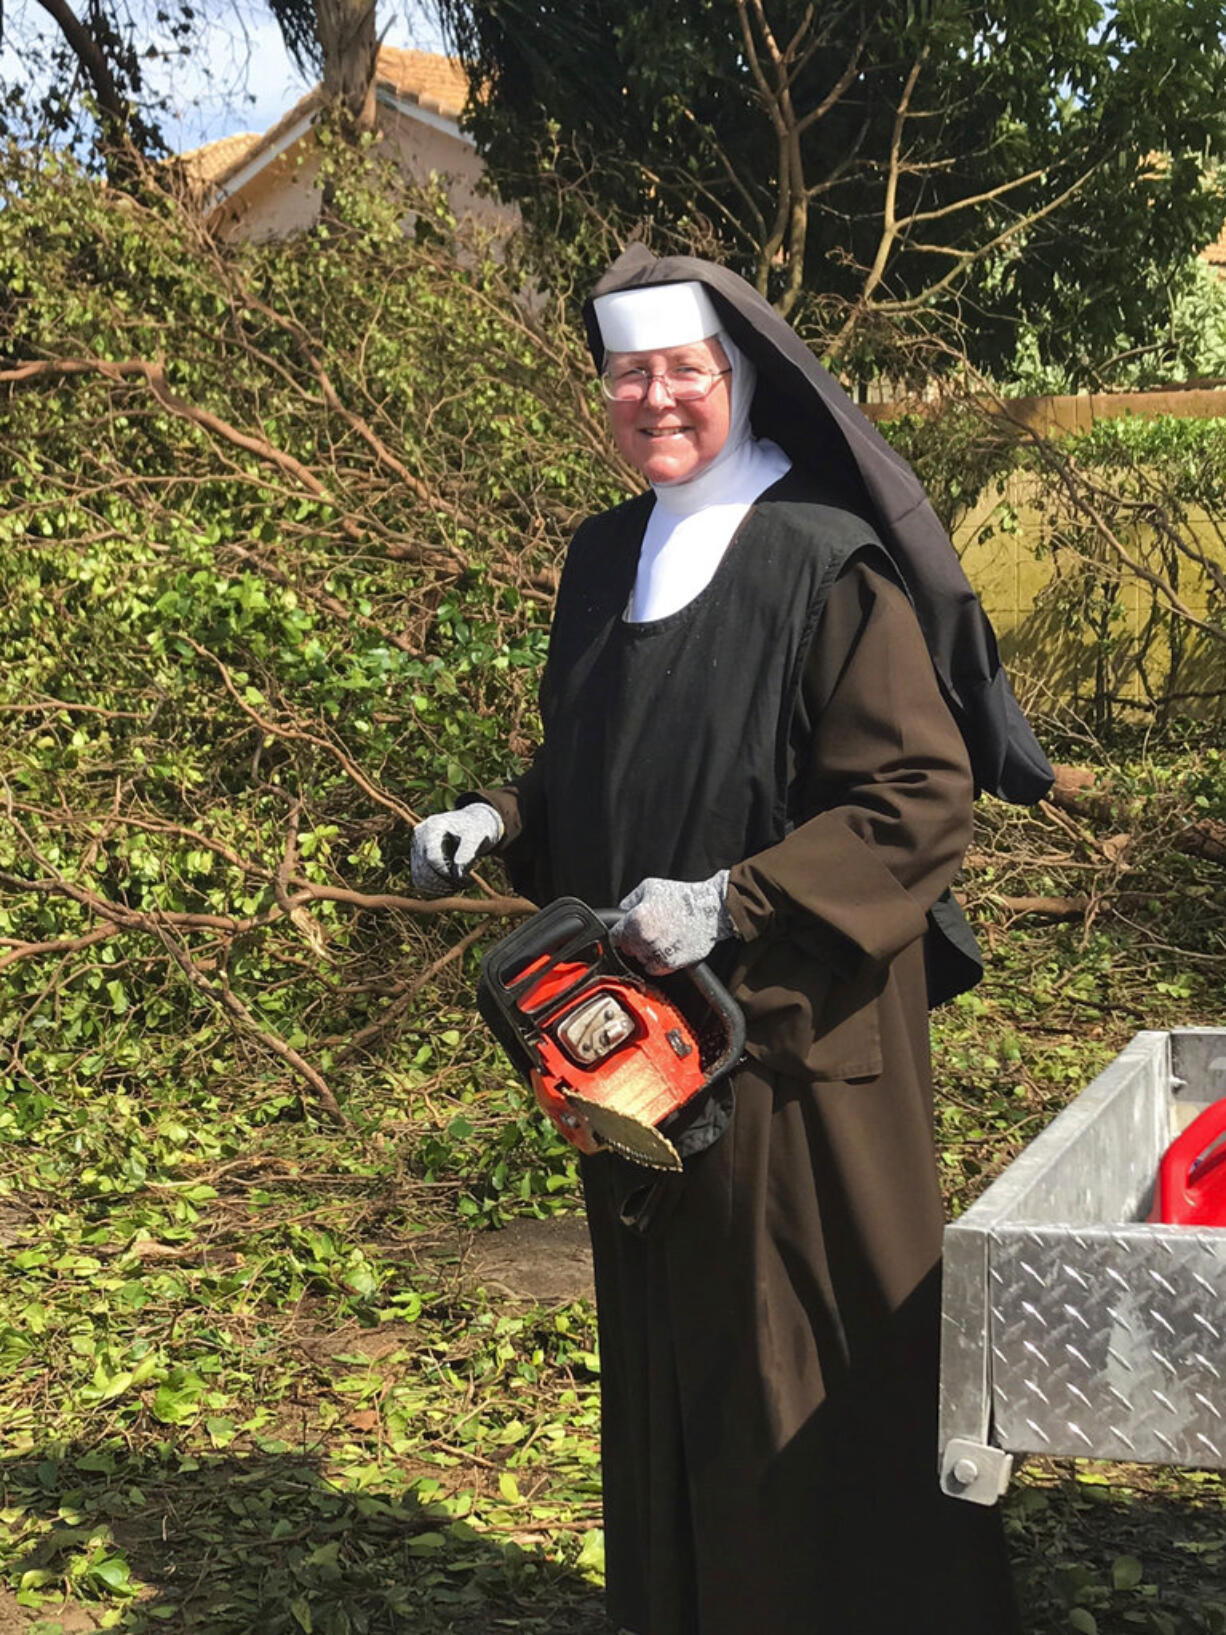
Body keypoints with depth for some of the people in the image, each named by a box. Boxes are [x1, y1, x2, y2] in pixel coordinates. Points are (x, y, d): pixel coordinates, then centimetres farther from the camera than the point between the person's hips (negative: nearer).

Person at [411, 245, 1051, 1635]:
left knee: (807, 1373, 2)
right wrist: (499, 822, 2)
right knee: (664, 1348, 15)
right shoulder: (605, 561, 10)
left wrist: (734, 906, -22)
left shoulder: (828, 564, -11)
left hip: (795, 1024, -6)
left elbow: (920, 797, -15)